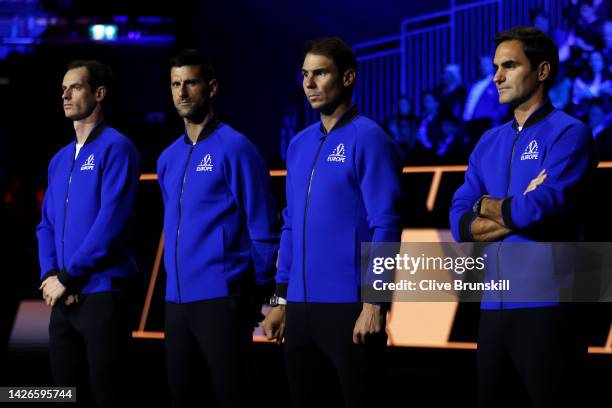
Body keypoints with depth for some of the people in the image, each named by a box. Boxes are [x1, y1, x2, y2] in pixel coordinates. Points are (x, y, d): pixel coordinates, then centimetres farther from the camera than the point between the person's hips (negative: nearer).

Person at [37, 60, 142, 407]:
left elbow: (110, 222, -16)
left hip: (102, 295, -7)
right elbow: (46, 225, 17)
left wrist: (67, 278, -14)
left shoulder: (115, 148, -7)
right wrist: (50, 275, -2)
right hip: (63, 300, 7)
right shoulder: (60, 160, 17)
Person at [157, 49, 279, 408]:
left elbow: (263, 227, -8)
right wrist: (177, 284, 18)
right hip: (177, 301, 7)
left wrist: (258, 293, -7)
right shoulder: (168, 159, 14)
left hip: (221, 298, -7)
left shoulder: (234, 148, -6)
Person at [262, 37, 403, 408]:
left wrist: (374, 303, -18)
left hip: (349, 306, -7)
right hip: (300, 307, 7)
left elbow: (385, 227, -13)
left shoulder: (368, 140, -8)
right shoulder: (300, 145, 13)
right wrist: (282, 300, 14)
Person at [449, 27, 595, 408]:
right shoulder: (489, 144, 15)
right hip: (494, 305, 7)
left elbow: (541, 209, -17)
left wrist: (486, 205, 1)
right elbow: (460, 222, 6)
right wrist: (516, 212, -9)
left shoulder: (568, 133, -5)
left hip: (547, 303, -7)